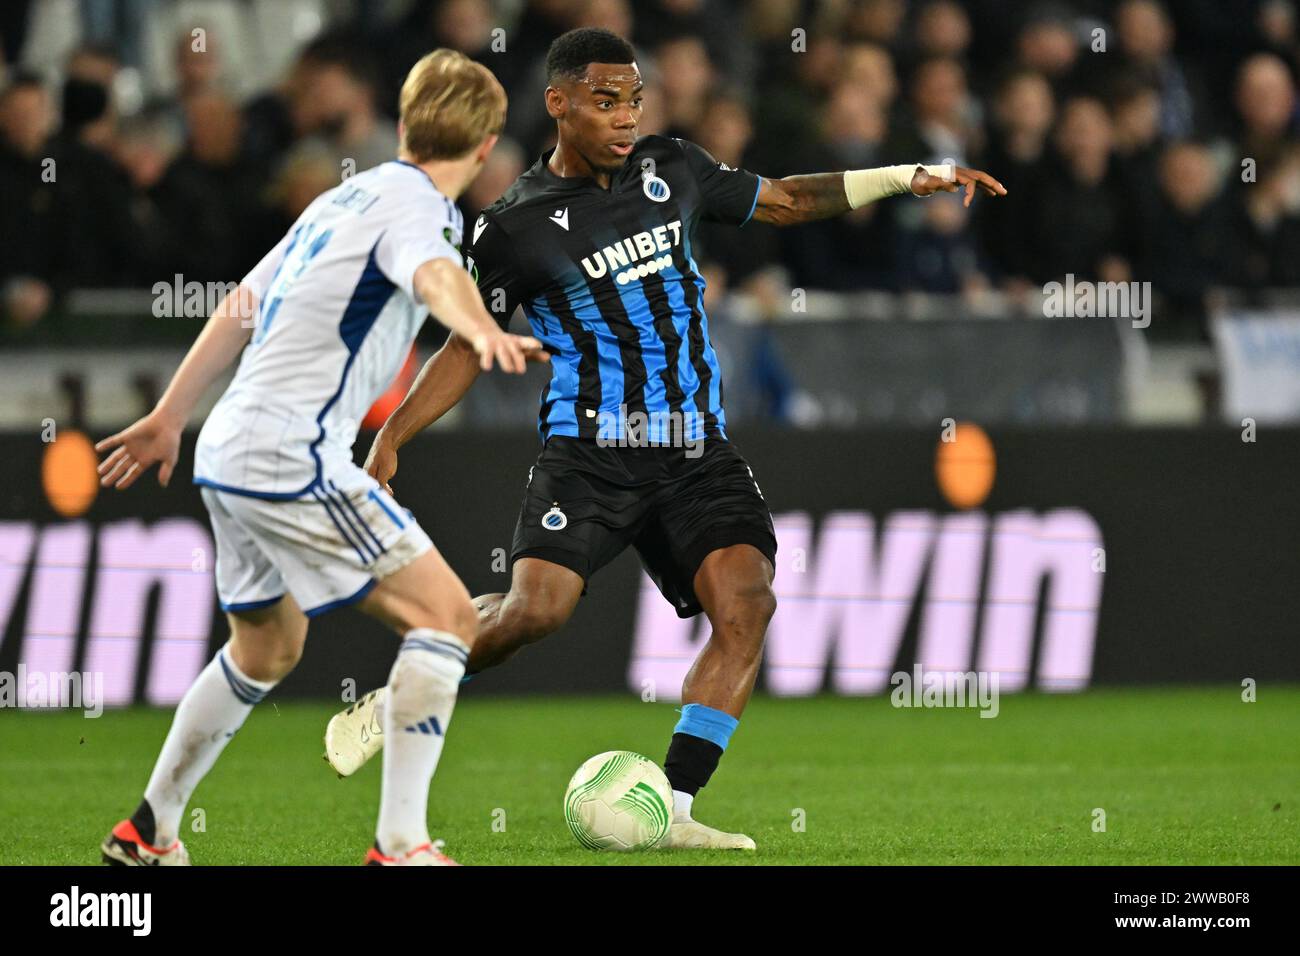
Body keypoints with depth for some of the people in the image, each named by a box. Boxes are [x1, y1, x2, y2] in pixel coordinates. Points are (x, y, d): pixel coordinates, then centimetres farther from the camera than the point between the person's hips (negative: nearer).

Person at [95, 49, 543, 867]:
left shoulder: (344, 199, 17)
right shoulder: (415, 205, -10)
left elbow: (244, 305, 24)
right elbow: (435, 275, -34)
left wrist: (170, 417, 33)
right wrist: (486, 333, -55)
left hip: (232, 450, 10)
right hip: (292, 457, -10)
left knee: (268, 647, 27)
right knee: (446, 614, -12)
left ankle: (149, 831, 36)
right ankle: (401, 844, -19)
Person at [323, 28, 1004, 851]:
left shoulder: (671, 170, 10)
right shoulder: (515, 227, 0)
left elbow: (789, 200, 23)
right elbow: (469, 348, 8)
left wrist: (909, 177, 16)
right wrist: (391, 438, -2)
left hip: (698, 456, 4)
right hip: (590, 454, -4)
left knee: (747, 601, -19)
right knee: (535, 609, -23)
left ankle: (669, 811, -16)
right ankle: (395, 706, 6)